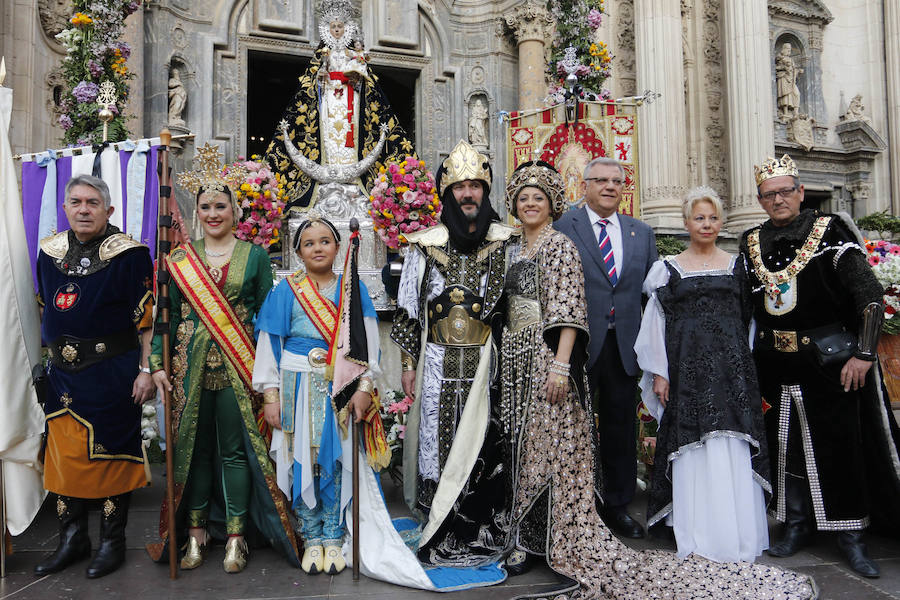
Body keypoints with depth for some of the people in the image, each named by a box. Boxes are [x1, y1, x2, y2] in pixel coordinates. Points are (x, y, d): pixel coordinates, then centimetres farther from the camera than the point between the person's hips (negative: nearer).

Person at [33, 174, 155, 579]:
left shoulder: (129, 255, -8)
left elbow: (148, 319, -9)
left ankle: (112, 541, 19)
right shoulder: (49, 253, 8)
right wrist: (52, 359, 16)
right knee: (63, 454, 10)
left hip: (112, 375, -5)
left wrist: (145, 370, -12)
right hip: (63, 374, 5)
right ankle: (72, 539, 26)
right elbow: (46, 314, 18)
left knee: (112, 453, 4)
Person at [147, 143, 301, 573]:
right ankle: (196, 532, 23)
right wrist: (157, 363, 0)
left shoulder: (254, 256, 2)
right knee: (193, 446, 9)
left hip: (236, 364, -2)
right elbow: (168, 313, 9)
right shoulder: (180, 259, 8)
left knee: (235, 449, 2)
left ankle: (236, 536, 14)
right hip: (191, 364, 3)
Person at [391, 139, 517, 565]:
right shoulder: (424, 244, 4)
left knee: (482, 445, 2)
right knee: (436, 441, 5)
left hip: (488, 362, -1)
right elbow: (408, 307, 7)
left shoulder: (506, 242, 3)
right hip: (437, 362, 1)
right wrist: (408, 363, 5)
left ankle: (483, 531, 19)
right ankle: (439, 535, 20)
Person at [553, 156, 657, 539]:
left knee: (621, 427, 13)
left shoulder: (641, 233, 12)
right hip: (578, 344, -4)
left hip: (625, 346, 4)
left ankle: (617, 506, 28)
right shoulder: (562, 228, -3)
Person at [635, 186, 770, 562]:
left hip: (732, 367, 2)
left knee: (733, 453, 1)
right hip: (687, 367, -1)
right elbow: (656, 322, 4)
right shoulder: (668, 269, 7)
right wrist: (659, 373, -2)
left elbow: (748, 318, 13)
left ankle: (737, 535, 12)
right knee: (694, 453, -1)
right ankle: (698, 539, 9)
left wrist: (747, 369, 7)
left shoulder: (736, 265, 12)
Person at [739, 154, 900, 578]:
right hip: (774, 363, 4)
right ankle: (797, 524, 25)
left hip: (829, 358, -3)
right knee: (785, 444, 10)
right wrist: (746, 358, 8)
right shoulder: (751, 244, 6)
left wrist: (862, 354, -15)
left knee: (841, 443, 4)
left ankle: (850, 533, 18)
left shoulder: (830, 232, -6)